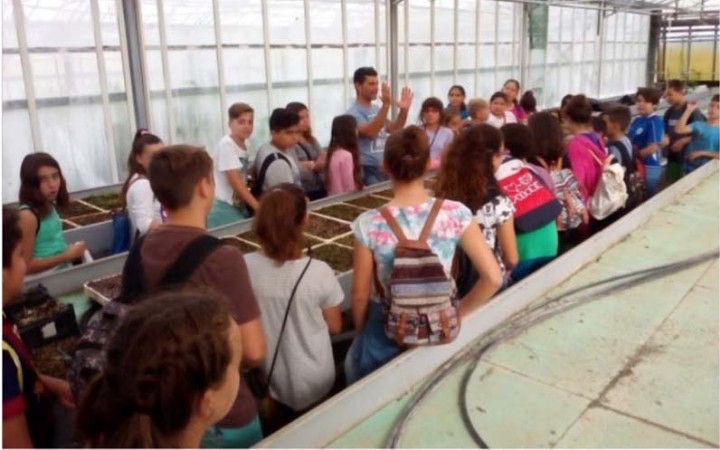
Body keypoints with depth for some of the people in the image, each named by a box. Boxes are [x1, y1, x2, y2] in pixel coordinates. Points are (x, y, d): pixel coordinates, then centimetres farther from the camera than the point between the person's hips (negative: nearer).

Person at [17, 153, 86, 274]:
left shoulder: (49, 206, 4)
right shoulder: (28, 215, -17)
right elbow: (25, 266, -18)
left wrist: (70, 250, 2)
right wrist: (67, 256, -19)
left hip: (63, 269, 8)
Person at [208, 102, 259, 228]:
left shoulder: (244, 145, 8)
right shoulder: (226, 145, -16)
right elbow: (235, 181, -21)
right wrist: (258, 207, -22)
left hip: (239, 207, 8)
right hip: (224, 209, -8)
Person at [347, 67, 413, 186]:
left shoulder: (376, 109, 12)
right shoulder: (354, 113, -12)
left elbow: (392, 129, 15)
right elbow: (370, 133, -28)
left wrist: (404, 110, -1)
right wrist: (386, 105, -35)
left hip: (384, 168, 8)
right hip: (367, 171, -8)